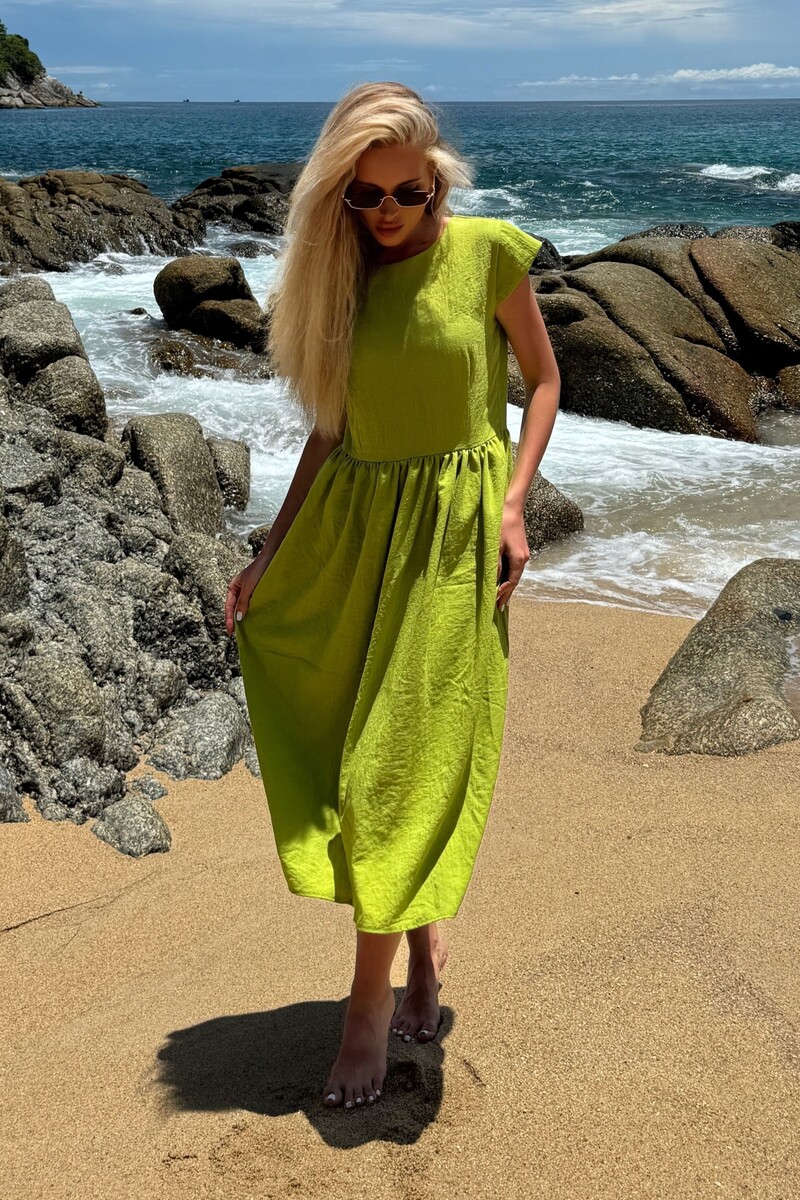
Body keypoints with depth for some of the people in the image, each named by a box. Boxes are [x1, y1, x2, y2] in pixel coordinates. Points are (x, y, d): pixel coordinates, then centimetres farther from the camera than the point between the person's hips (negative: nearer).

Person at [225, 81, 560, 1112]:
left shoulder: (487, 252, -6)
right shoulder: (337, 272, 4)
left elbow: (542, 378, 4)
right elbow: (332, 427, 9)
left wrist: (512, 506, -8)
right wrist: (271, 553, 6)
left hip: (452, 530, -4)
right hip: (349, 524, 4)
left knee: (410, 757, -2)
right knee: (351, 746, 7)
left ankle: (373, 993, 8)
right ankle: (421, 932, 28)